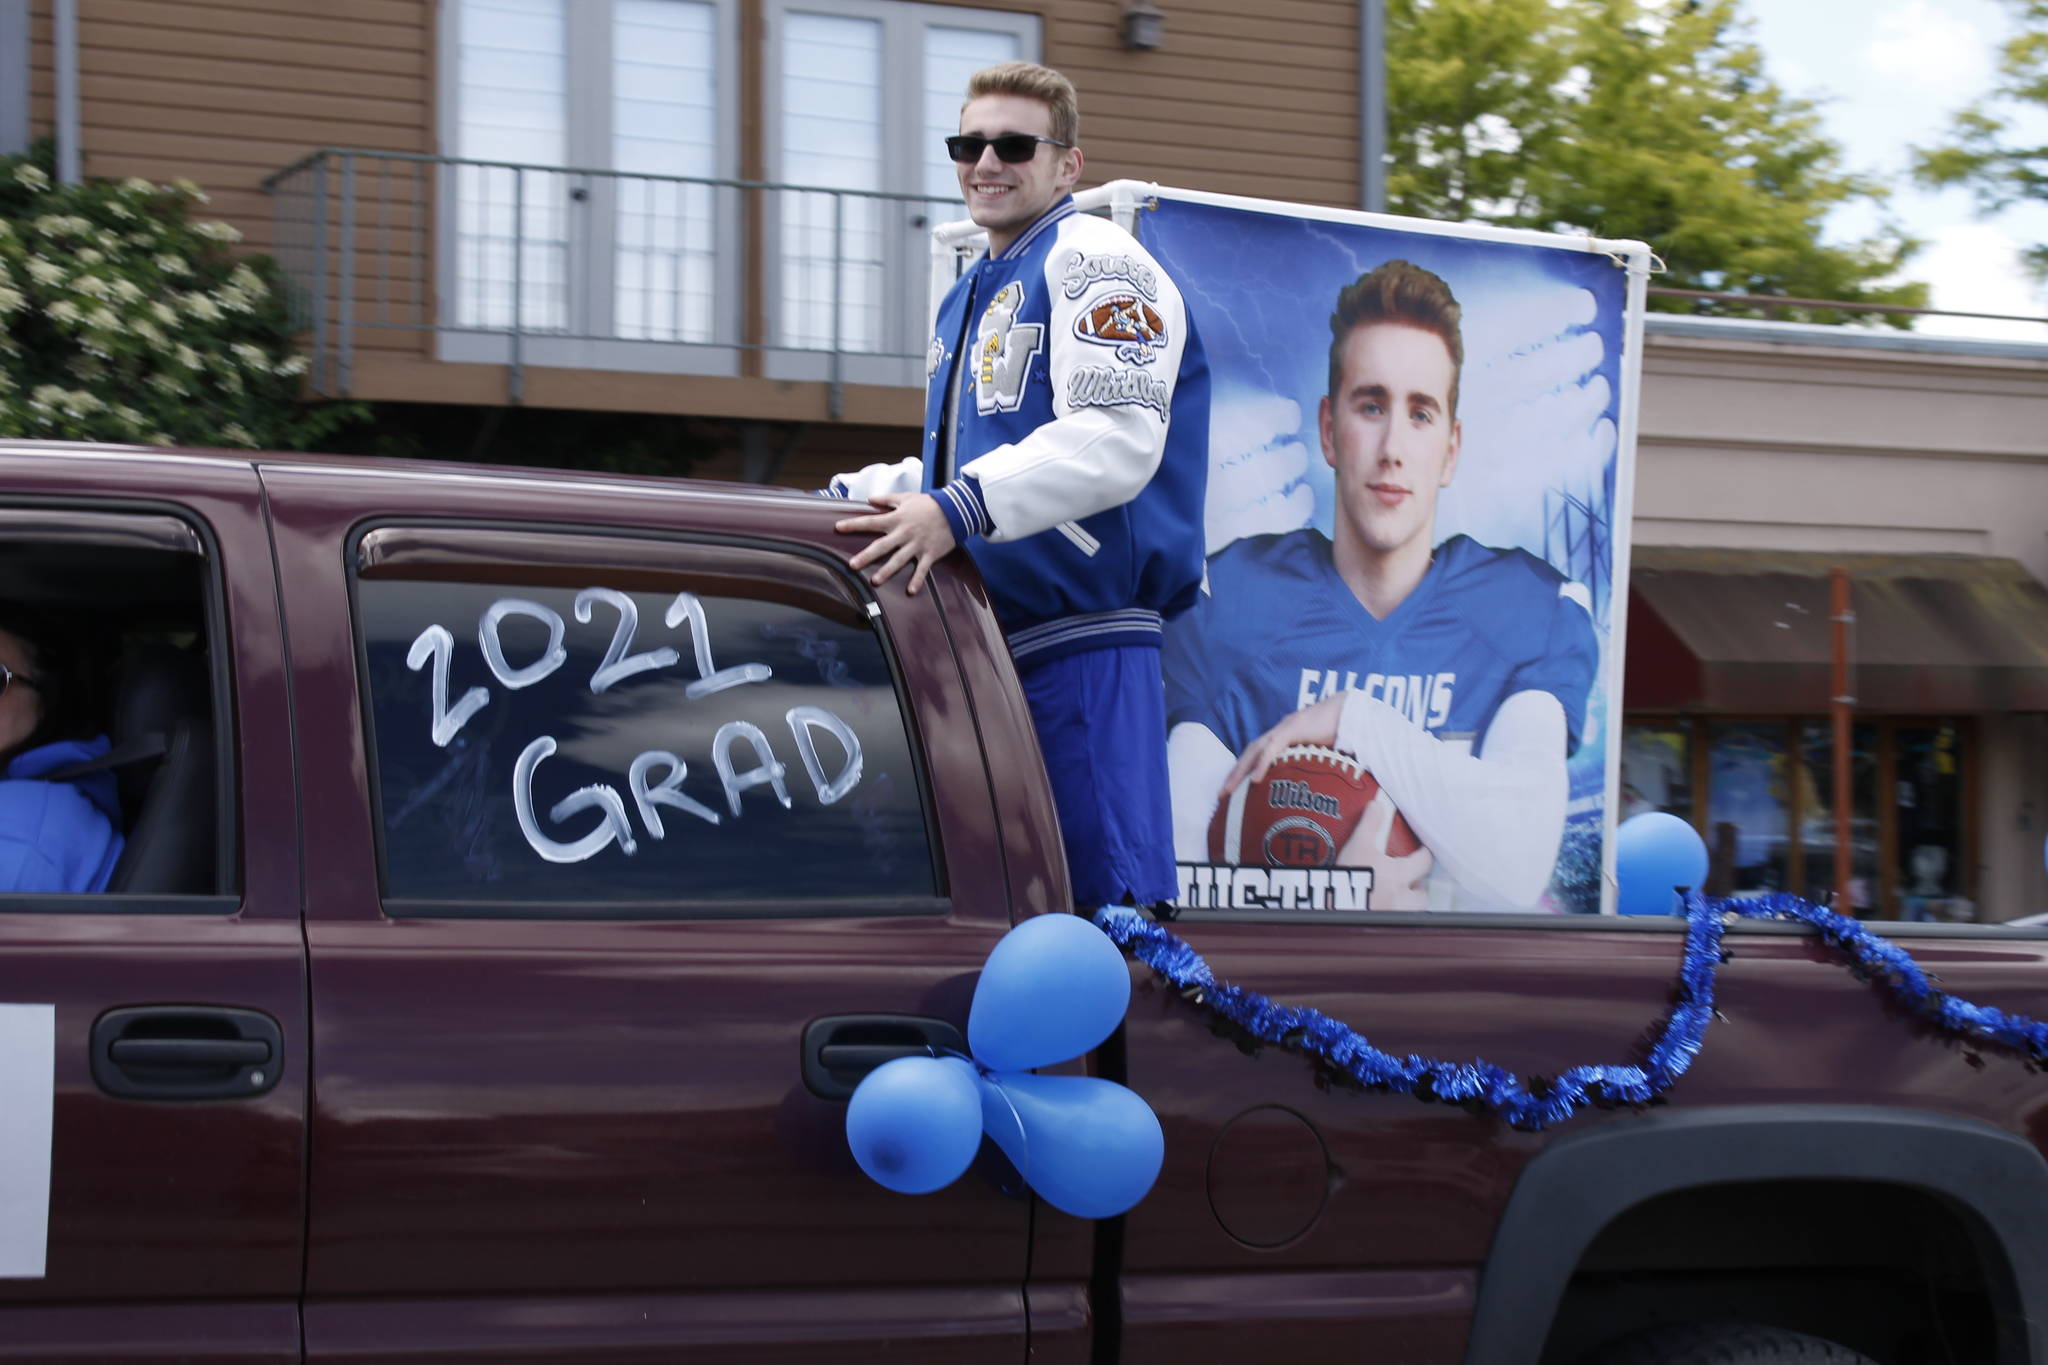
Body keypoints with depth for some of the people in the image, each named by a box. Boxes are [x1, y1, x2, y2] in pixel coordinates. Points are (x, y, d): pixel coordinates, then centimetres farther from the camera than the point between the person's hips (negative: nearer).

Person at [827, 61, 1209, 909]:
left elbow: (1116, 441, -20)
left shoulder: (1093, 259, -5)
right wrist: (848, 501, 19)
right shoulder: (968, 297, 24)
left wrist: (959, 509, -28)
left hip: (1080, 641, -9)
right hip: (984, 643, 9)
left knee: (1113, 900, -14)